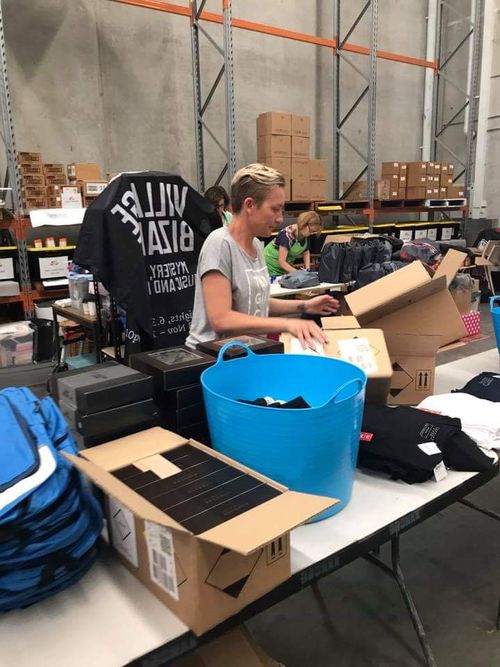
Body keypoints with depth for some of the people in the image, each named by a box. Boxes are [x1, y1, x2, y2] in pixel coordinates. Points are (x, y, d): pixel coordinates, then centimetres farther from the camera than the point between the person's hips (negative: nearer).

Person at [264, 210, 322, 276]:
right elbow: (281, 262, -29)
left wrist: (307, 269, -8)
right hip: (271, 266, -6)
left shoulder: (306, 235, -9)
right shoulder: (287, 235, -29)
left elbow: (306, 253, 8)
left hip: (285, 266, 6)